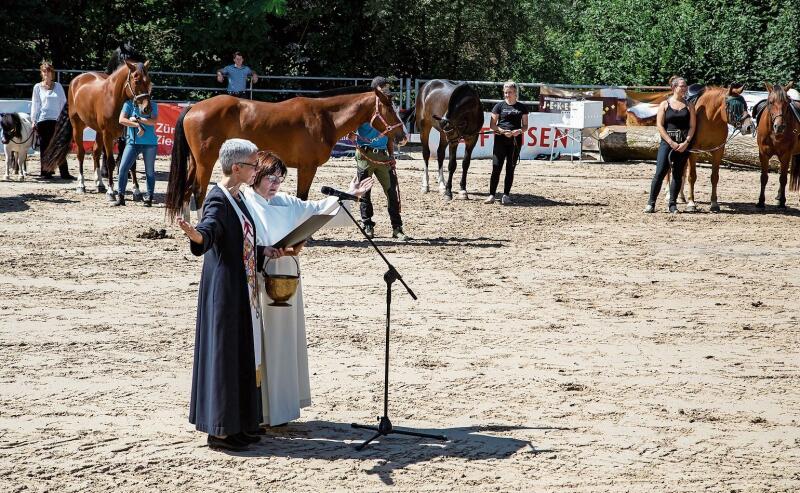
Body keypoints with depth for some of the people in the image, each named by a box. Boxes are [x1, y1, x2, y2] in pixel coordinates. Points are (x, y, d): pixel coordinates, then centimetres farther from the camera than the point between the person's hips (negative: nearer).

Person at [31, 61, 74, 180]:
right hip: (43, 120, -1)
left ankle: (64, 172, 0)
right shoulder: (38, 87, 5)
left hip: (56, 120, 1)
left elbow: (63, 103, 12)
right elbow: (35, 104, 6)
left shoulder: (58, 86, 10)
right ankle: (46, 172, 8)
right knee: (45, 147, 2)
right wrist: (34, 120, 1)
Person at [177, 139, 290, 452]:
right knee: (223, 352, -4)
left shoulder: (237, 199, 14)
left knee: (243, 354, 14)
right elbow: (209, 230, -34)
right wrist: (195, 234, -55)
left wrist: (265, 252, 12)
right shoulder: (217, 200, -15)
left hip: (241, 289, 10)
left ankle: (238, 424, 22)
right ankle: (219, 430, 3)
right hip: (223, 288, -10)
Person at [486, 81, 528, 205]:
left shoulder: (522, 107, 8)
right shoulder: (500, 106, 3)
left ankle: (506, 195, 12)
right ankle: (491, 195, -3)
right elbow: (492, 125, 1)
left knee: (510, 169, 5)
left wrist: (519, 131, -12)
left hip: (516, 140, 2)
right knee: (496, 168, -6)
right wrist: (502, 131, -16)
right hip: (501, 139, -2)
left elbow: (525, 126, 10)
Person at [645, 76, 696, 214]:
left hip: (684, 144, 2)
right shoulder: (664, 104, 2)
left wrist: (686, 143, -11)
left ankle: (673, 204, 12)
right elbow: (660, 126, -4)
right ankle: (651, 203, -2)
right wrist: (671, 143, -12)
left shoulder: (689, 106, 8)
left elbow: (692, 126, 3)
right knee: (660, 172, -8)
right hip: (667, 142, -2)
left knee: (678, 174, 5)